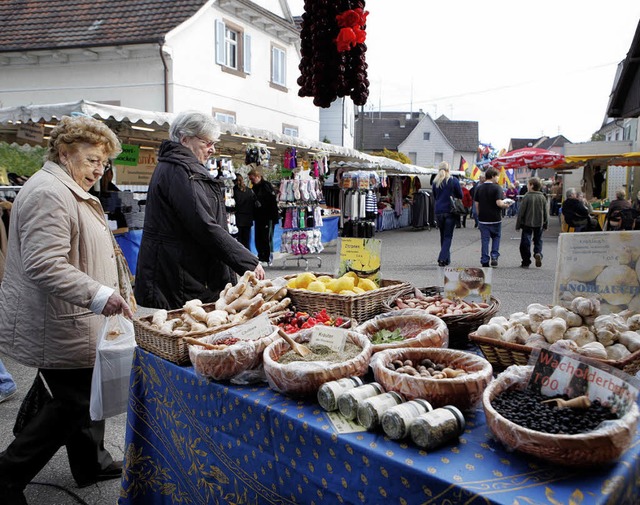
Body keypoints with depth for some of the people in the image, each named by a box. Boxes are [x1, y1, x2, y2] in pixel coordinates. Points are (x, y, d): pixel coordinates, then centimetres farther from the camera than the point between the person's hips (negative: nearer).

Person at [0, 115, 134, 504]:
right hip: (58, 328, -10)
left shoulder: (71, 191, 16)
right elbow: (44, 266, -28)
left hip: (75, 324, 10)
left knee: (86, 395, 18)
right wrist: (99, 295, -32)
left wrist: (108, 291, 27)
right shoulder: (49, 193, -20)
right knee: (74, 403, 0)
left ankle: (92, 464, 35)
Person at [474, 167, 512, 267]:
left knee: (484, 240, 7)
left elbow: (476, 204, 7)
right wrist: (506, 205, 0)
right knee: (496, 237, 16)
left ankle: (485, 261, 7)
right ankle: (494, 256, 4)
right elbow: (499, 203, -20)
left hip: (483, 219, 3)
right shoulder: (497, 187, -11)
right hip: (495, 218, -3)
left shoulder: (479, 187, 5)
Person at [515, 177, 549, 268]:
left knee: (526, 242, 4)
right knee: (538, 240, 17)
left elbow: (521, 212, -9)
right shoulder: (543, 197, 2)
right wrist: (546, 224, 16)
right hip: (539, 224, 3)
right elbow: (546, 212, 7)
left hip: (527, 223, -3)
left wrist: (518, 225, -2)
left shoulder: (527, 197, -11)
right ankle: (538, 253, -11)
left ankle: (526, 262, 5)